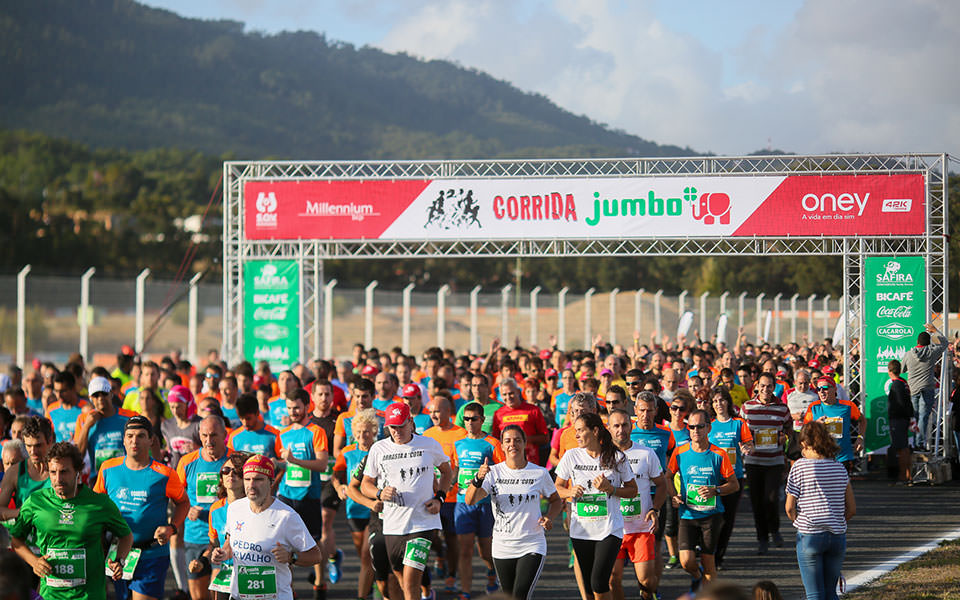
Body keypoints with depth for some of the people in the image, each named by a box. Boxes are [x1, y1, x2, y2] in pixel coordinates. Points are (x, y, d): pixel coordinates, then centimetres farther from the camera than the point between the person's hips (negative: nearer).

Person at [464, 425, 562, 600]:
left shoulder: (540, 473, -2)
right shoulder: (493, 472, -1)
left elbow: (555, 500, 16)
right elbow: (469, 501, -14)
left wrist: (549, 518, -6)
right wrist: (478, 479, -33)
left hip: (532, 546, -2)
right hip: (502, 547, 2)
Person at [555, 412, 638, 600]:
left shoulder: (617, 457, -3)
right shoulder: (571, 456, 2)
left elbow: (632, 491, 5)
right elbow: (557, 489, 10)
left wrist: (610, 489, -13)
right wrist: (571, 492, -13)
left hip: (610, 530, -3)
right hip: (581, 530, 3)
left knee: (599, 583, -14)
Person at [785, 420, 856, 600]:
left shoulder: (799, 467, -5)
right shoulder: (840, 469, 6)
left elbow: (790, 508, -4)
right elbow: (851, 509, 8)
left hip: (809, 537, -4)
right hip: (838, 537, 4)